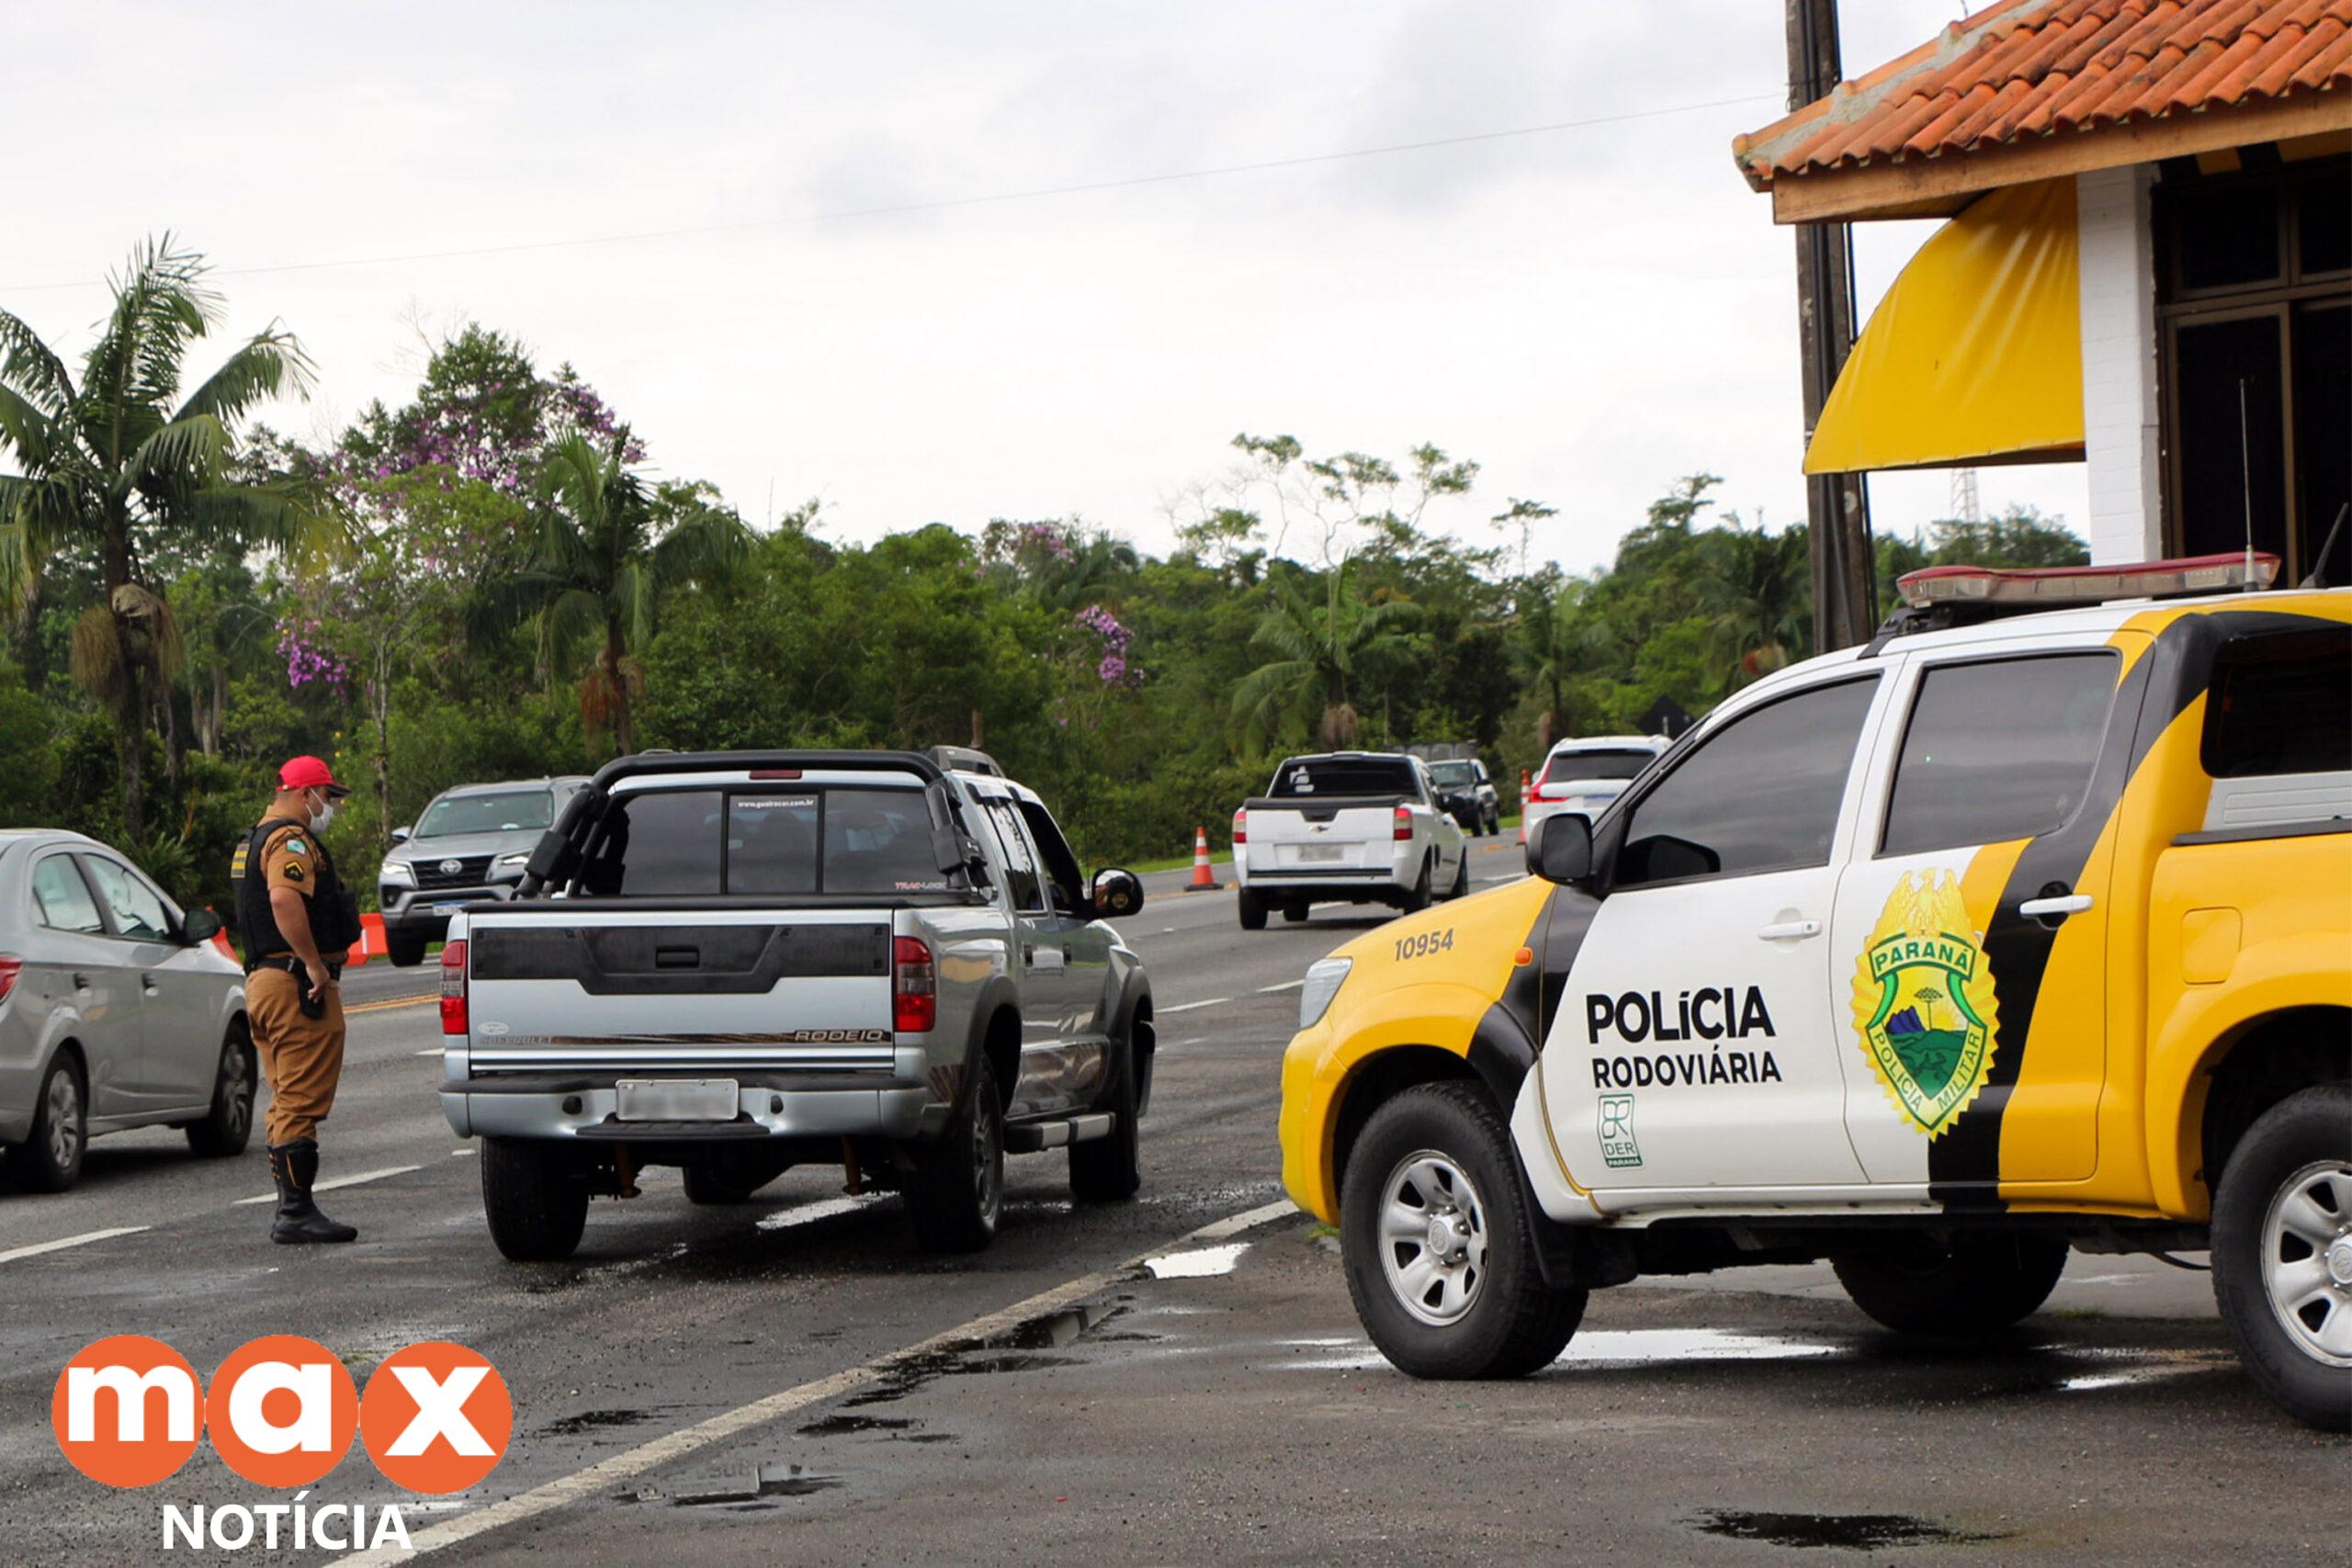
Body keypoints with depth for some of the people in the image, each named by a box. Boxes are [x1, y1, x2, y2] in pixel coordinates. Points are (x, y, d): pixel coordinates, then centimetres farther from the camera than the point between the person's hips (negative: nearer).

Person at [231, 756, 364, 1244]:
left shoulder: (257, 840, 22)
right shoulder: (291, 841, -13)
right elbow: (284, 898, -30)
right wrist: (314, 964, -27)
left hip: (263, 980, 11)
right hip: (296, 984, -11)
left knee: (287, 1102, 14)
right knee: (301, 1102, -9)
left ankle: (291, 1208, 18)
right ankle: (296, 1212, -9)